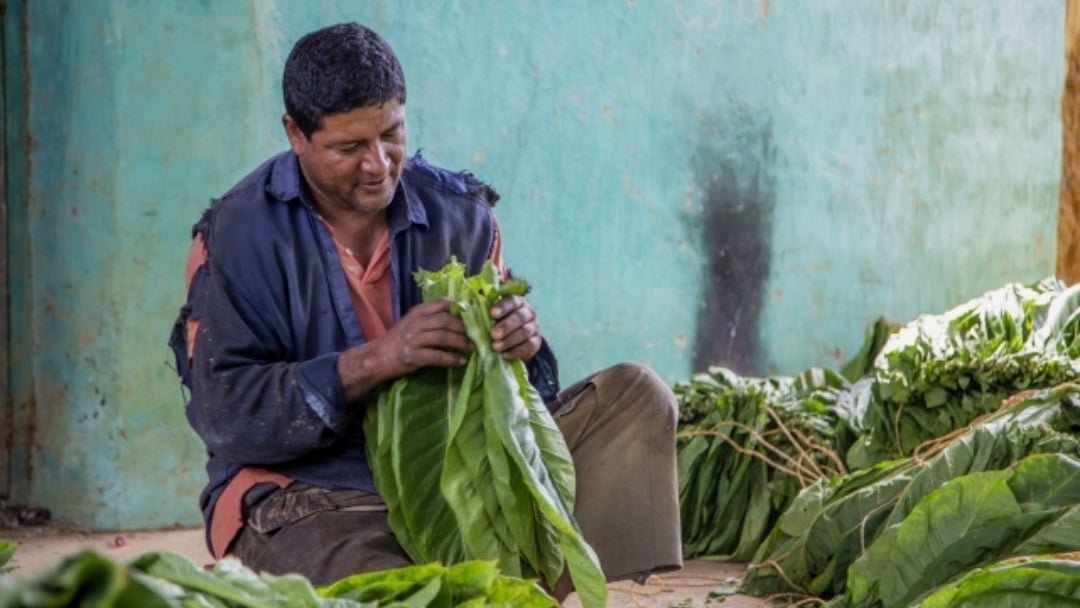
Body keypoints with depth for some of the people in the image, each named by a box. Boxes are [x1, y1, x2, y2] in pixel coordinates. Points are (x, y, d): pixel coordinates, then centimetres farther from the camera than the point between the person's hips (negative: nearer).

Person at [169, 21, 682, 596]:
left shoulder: (459, 211, 6)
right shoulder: (239, 232, -6)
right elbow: (224, 414, -13)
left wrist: (520, 345, -13)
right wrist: (374, 362, -25)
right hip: (305, 496, -6)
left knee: (634, 395, -10)